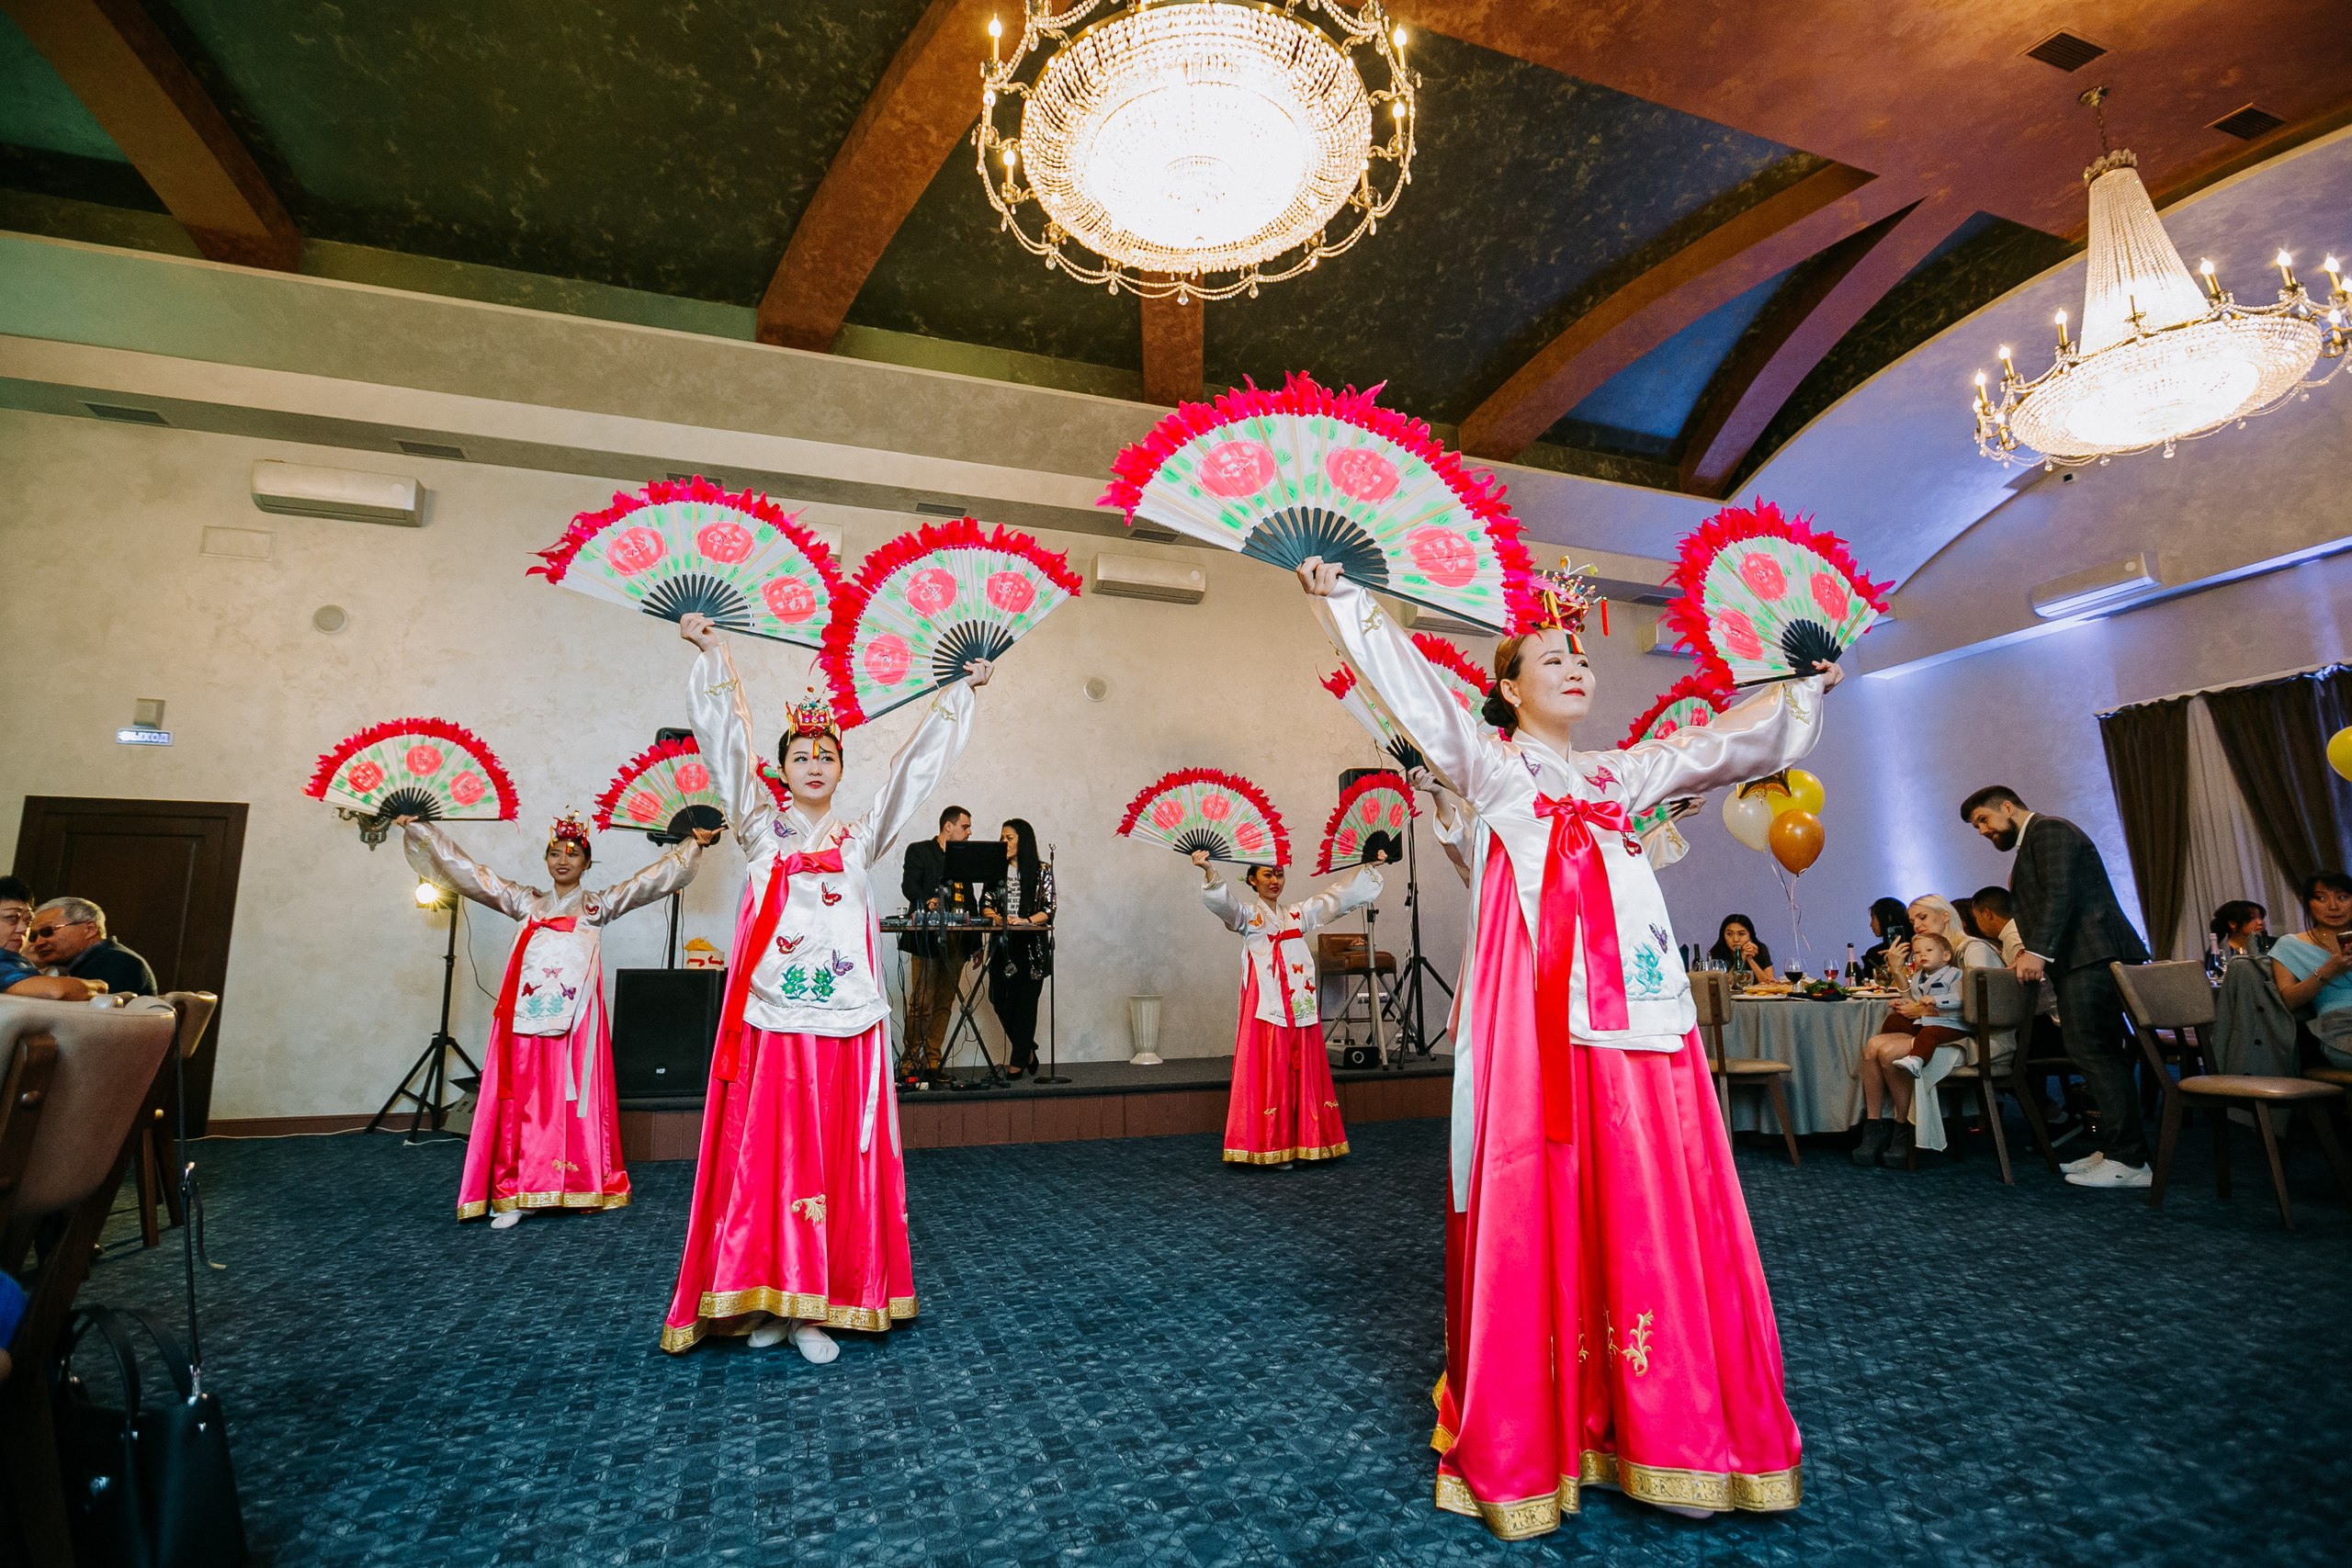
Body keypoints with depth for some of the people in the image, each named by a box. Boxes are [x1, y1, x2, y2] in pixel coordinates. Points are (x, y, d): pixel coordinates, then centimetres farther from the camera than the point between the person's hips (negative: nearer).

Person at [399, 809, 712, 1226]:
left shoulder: (600, 905, 11)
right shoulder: (525, 901, 15)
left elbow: (653, 878, 5)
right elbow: (468, 870, 14)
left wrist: (693, 845, -4)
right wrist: (419, 829, 11)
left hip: (576, 1018, -1)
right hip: (528, 1015, 1)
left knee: (576, 1097, 0)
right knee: (524, 1100, 0)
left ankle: (581, 1186, 8)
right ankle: (516, 1195, 4)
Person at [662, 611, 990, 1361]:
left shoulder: (860, 840, 12)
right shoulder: (763, 831, 8)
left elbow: (916, 766, 13)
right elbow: (729, 743, 1)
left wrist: (958, 694, 13)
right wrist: (712, 654, -5)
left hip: (845, 1026, 1)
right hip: (771, 1023, -1)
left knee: (838, 1162, 2)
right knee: (766, 1158, 2)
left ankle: (817, 1307, 10)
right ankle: (766, 1299, 14)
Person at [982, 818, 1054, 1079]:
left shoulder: (1040, 871, 0)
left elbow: (1049, 910, -4)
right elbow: (986, 904, 9)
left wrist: (1025, 921, -19)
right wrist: (996, 917, -12)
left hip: (1031, 945, -3)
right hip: (1002, 944, 4)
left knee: (1025, 1000, -2)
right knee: (1000, 1001, 1)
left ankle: (1018, 1062, 10)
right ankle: (1028, 1049, 24)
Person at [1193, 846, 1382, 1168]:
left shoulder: (1298, 914, 18)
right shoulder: (1247, 915, 3)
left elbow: (1339, 896, 22)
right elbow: (1222, 901, -17)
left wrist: (1369, 868, 21)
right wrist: (1208, 872, -36)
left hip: (1301, 1008, 5)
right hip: (1267, 1009, -5)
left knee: (1304, 1073, 6)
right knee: (1271, 1075, -5)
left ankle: (1306, 1142, 13)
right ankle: (1272, 1148, -1)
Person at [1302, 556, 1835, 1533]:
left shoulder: (1620, 774, 23)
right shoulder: (1487, 760, 9)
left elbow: (1728, 739, 32)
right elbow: (1409, 679, 2)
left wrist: (1802, 688, 37)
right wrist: (1338, 598, -3)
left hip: (1636, 1006, 5)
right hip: (1537, 1006, -5)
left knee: (1649, 1207, 3)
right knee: (1535, 1204, -5)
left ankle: (1651, 1432, 13)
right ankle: (1522, 1446, 6)